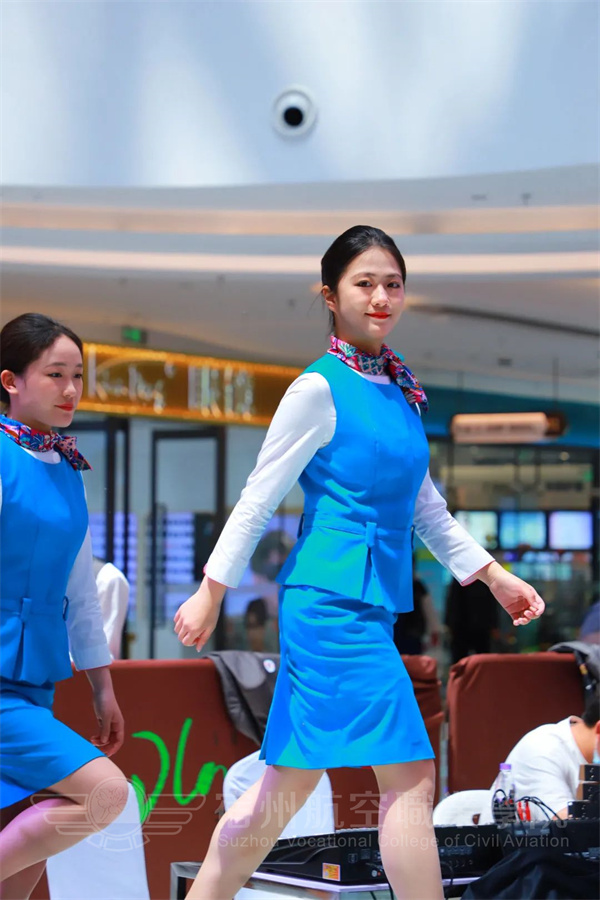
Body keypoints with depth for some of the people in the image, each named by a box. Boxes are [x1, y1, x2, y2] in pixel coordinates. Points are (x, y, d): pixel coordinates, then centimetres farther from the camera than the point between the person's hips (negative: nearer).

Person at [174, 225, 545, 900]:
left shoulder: (399, 390, 15)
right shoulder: (319, 389, -8)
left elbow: (425, 507, 22)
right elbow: (260, 496, -7)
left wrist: (495, 577, 21)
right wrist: (210, 594, -8)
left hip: (370, 605, 8)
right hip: (334, 599, -8)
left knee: (287, 785, 11)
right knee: (409, 777, -9)